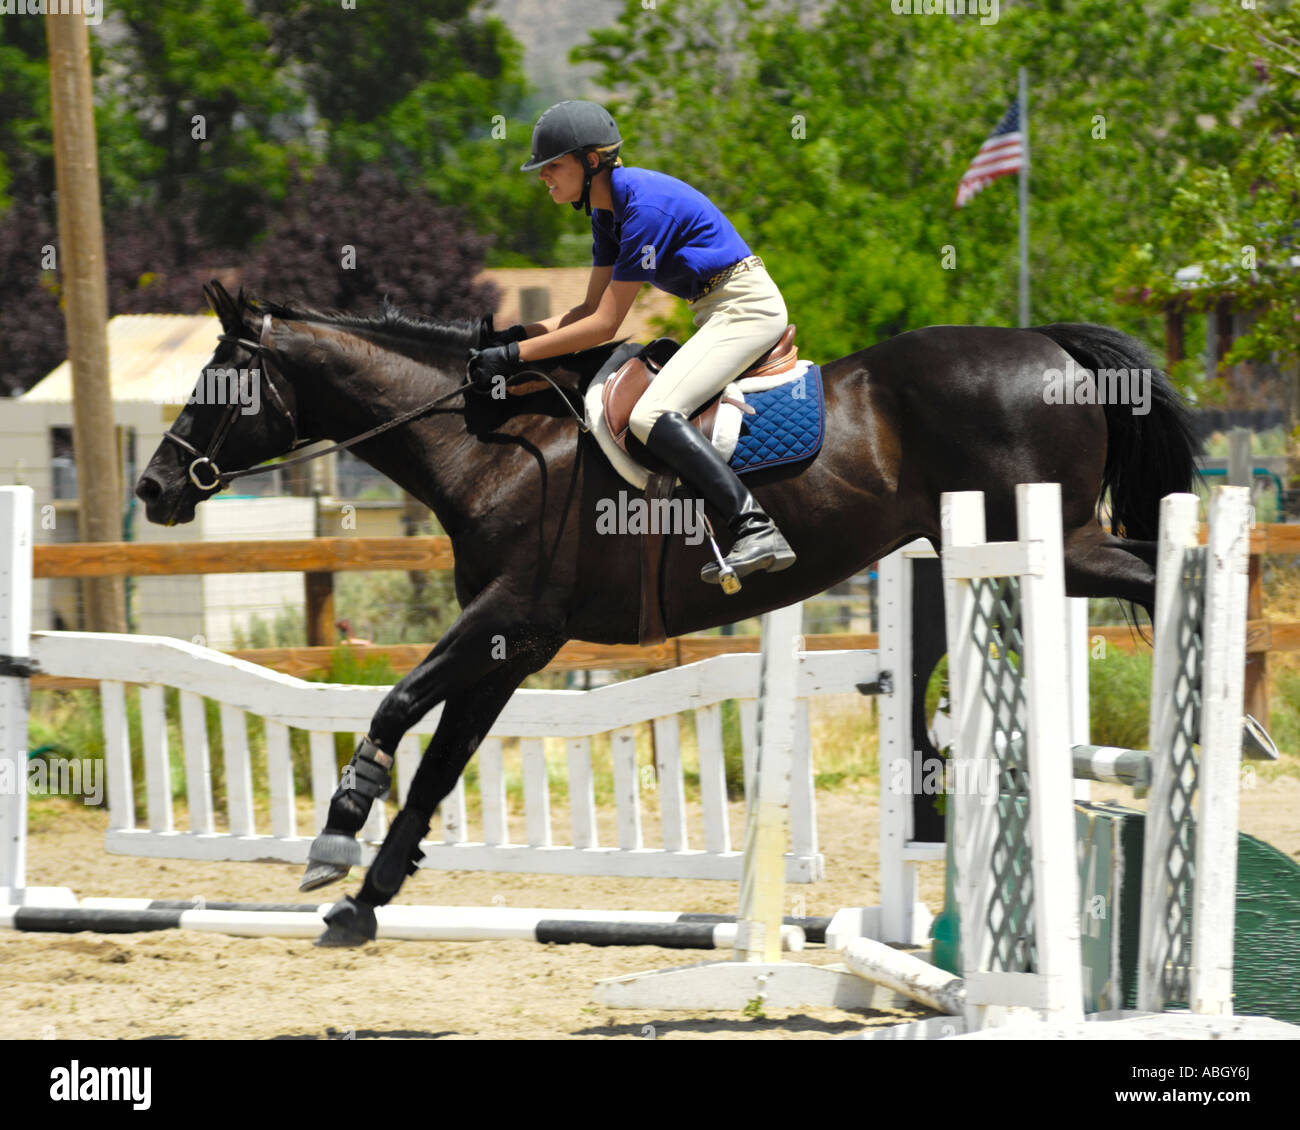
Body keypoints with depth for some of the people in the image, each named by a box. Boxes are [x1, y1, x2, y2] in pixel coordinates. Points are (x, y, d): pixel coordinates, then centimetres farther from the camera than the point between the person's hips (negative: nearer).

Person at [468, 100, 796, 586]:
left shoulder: (645, 205, -22)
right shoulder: (608, 207, 9)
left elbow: (604, 325, -21)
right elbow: (593, 308, 15)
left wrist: (515, 355, -19)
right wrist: (521, 334, 1)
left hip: (745, 306, -11)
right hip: (720, 312, 11)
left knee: (652, 416, -26)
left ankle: (757, 529, -35)